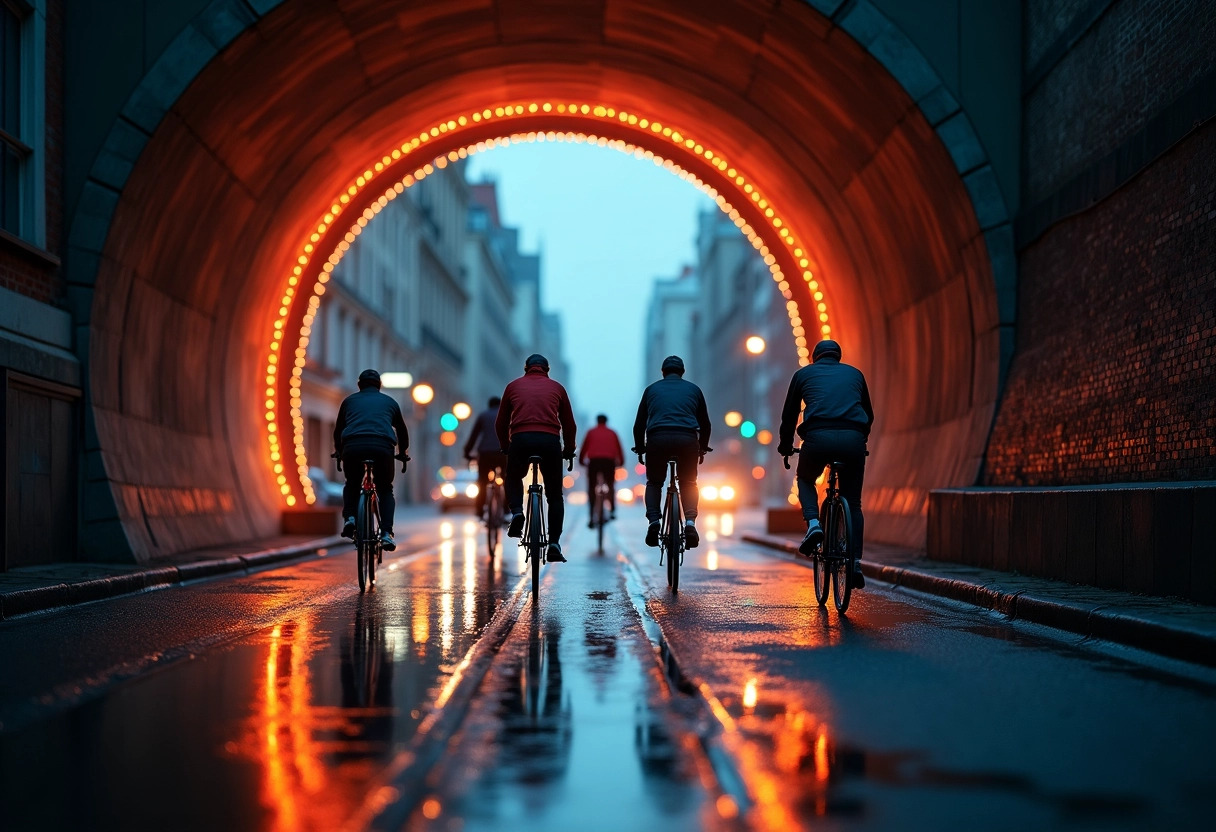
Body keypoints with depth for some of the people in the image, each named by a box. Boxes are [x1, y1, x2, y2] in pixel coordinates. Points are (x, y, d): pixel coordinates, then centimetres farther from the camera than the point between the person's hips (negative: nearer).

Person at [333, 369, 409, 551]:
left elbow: (338, 431, 33)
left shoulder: (350, 400, 26)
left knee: (352, 484, 28)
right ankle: (386, 533, 2)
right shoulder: (390, 402, 27)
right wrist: (403, 454, 54)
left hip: (353, 447, 0)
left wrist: (339, 452, 50)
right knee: (385, 490, 20)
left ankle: (349, 518, 5)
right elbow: (402, 432, 38)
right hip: (382, 447, 0)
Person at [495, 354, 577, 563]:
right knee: (555, 494, 12)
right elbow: (569, 424, 20)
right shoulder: (556, 388, 20)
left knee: (513, 479, 28)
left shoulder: (513, 386, 20)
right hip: (550, 440, 0)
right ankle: (554, 542, 0)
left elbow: (501, 423, 20)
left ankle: (516, 512, 1)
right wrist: (569, 451, 32)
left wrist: (505, 447, 34)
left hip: (520, 439, 0)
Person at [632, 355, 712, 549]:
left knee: (654, 483, 19)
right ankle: (690, 521, -5)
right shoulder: (693, 389, 22)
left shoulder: (652, 389, 22)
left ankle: (654, 520, -3)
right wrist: (703, 447, 40)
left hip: (658, 439, 0)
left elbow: (639, 424, 22)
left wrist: (640, 449, 35)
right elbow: (705, 423, 26)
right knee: (689, 483, 18)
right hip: (687, 439, 0)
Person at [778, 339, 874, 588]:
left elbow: (789, 415, 26)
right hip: (853, 439, 2)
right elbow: (869, 415, 33)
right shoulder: (854, 373, 27)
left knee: (805, 480, 28)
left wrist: (785, 446, 40)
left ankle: (813, 525, 2)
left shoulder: (804, 374, 22)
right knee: (853, 502, 14)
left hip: (818, 437, -1)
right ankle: (855, 564, 5)